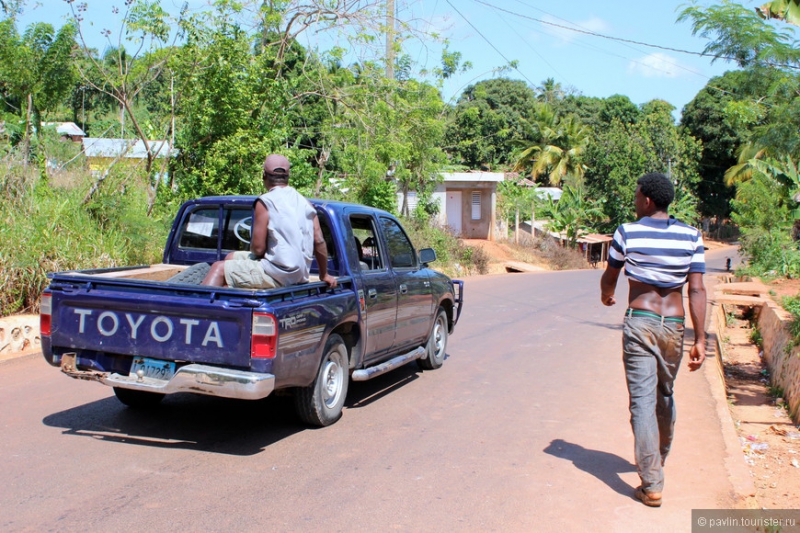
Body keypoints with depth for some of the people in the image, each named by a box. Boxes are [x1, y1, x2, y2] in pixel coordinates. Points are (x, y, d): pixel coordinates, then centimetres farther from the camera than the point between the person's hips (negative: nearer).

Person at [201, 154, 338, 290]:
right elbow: (319, 242, 5)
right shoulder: (305, 202, 6)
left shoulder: (265, 202, -12)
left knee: (219, 268, 3)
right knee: (231, 257, 21)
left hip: (278, 276, -8)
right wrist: (324, 275, 15)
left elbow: (258, 248, -15)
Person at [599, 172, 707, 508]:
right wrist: (700, 339, -4)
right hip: (674, 326, 3)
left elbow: (609, 278, 9)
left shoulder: (627, 233, -4)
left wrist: (606, 297, 32)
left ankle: (651, 485, -4)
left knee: (643, 400, -3)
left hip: (639, 323, -3)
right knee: (665, 396, 21)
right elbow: (697, 290, -5)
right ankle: (659, 461, 41)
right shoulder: (691, 237, 1)